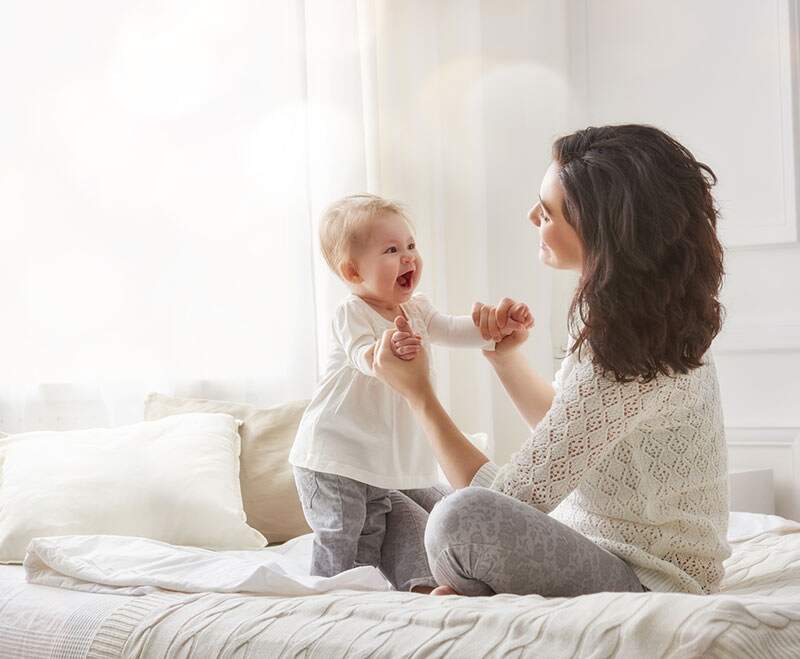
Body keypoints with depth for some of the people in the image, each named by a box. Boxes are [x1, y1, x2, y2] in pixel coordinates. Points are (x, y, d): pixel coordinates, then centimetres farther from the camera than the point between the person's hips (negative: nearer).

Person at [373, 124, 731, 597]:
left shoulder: (625, 356, -27)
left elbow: (512, 499, -21)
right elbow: (564, 426, 21)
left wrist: (418, 392, -11)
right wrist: (506, 355, 5)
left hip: (648, 583, -10)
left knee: (466, 516, -35)